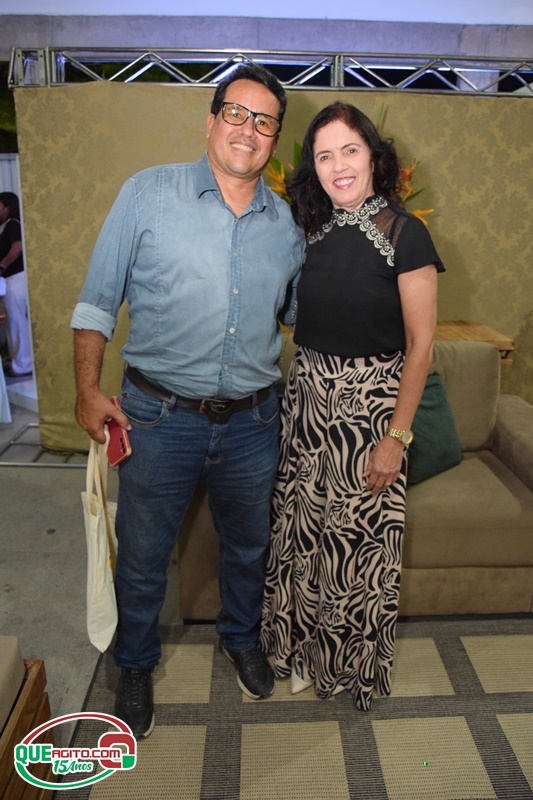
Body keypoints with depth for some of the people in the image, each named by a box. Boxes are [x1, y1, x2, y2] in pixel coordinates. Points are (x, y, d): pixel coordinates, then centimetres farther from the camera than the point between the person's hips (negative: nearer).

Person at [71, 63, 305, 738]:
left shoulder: (287, 224, 4)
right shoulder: (148, 193, -5)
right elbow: (98, 299, -2)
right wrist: (88, 388, -9)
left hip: (252, 422, 3)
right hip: (158, 416, -2)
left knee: (248, 544, 21)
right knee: (142, 555, 12)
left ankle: (241, 636, 50)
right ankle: (135, 666, 41)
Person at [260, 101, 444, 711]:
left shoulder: (405, 235, -9)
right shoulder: (313, 231, 6)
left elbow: (420, 344, -11)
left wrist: (397, 436, -14)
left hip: (370, 406, -5)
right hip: (306, 399, 5)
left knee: (361, 537, 8)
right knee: (301, 527, 15)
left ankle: (354, 662, 35)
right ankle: (302, 648, 39)